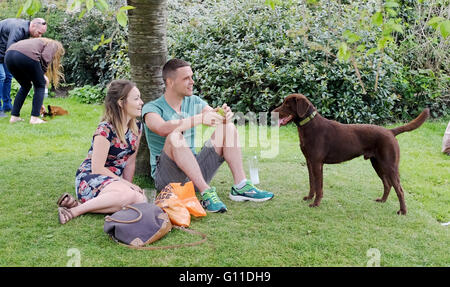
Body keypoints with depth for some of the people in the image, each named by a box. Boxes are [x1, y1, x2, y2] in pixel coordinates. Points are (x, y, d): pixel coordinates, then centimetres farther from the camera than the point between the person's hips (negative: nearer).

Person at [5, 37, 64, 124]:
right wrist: (43, 74, 8)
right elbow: (45, 57, -7)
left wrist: (39, 103, 45)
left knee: (25, 86, 27)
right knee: (40, 86, 14)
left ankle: (14, 116, 23)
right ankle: (34, 118, 9)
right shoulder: (54, 45, 22)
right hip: (26, 56, -8)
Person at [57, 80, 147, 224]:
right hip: (89, 178, -8)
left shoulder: (137, 127, 7)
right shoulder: (105, 129, -16)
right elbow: (97, 169, -16)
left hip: (113, 179, 8)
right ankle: (76, 210, -25)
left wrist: (129, 185, 0)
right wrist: (125, 184, -14)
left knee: (141, 200, -24)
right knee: (129, 196, -36)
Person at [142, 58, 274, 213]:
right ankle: (206, 192, -37)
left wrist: (225, 115, -25)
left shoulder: (194, 102, 13)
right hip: (166, 176, -5)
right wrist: (199, 118, -34)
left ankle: (240, 186, -18)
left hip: (195, 171, 5)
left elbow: (213, 116, 0)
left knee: (228, 128, -7)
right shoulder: (152, 108, -6)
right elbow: (163, 128, -28)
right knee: (175, 136, -34)